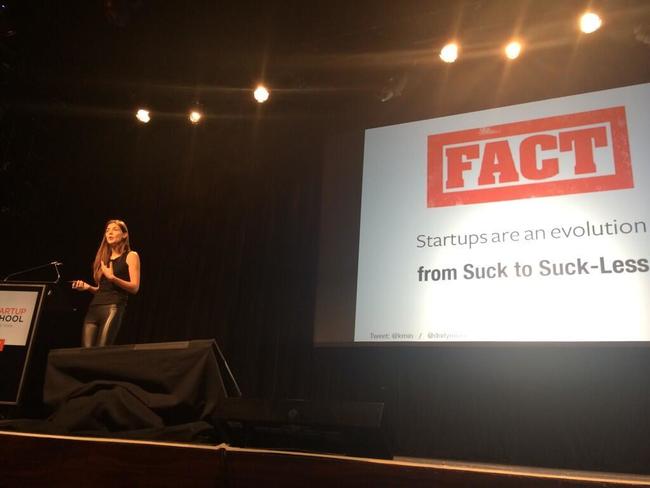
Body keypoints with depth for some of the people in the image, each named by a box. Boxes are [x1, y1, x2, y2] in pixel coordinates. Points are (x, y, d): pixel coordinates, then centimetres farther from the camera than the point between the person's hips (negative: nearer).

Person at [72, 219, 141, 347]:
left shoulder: (131, 256, 5)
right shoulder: (104, 258, 22)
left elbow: (134, 287, -5)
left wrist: (112, 278, -17)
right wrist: (87, 287, 6)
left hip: (113, 307, -6)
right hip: (94, 307, 6)